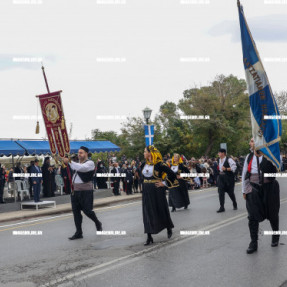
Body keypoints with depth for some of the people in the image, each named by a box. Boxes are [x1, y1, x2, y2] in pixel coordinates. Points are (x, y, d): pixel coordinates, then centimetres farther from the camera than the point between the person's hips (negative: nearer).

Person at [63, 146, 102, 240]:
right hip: (75, 190, 7)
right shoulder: (77, 163, 15)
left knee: (87, 210, -3)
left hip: (86, 191, -7)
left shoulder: (90, 163, -8)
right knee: (76, 211, 4)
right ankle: (78, 233, 11)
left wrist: (69, 162, -27)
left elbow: (81, 168, -27)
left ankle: (98, 223, 27)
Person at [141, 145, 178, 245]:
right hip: (146, 191, 6)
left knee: (161, 211, 7)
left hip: (157, 191, -6)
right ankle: (149, 237, 6)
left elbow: (171, 173, -14)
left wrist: (165, 183, -12)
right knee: (147, 213, 3)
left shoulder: (159, 164, -14)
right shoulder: (144, 164, 6)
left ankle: (169, 228, 35)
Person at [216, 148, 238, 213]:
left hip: (229, 178, -6)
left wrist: (226, 169, -23)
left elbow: (234, 168, -18)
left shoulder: (229, 160, -13)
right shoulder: (219, 160, 11)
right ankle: (222, 207, -1)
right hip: (221, 177, 6)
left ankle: (235, 205, 30)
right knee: (221, 192, -4)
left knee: (230, 192, 6)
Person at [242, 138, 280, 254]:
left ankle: (275, 236, 37)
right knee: (253, 216, -3)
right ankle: (253, 242, 6)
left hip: (269, 188, -2)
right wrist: (244, 190, 8)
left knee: (272, 214, 13)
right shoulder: (249, 157, 3)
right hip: (254, 189, 3)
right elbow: (245, 174, 9)